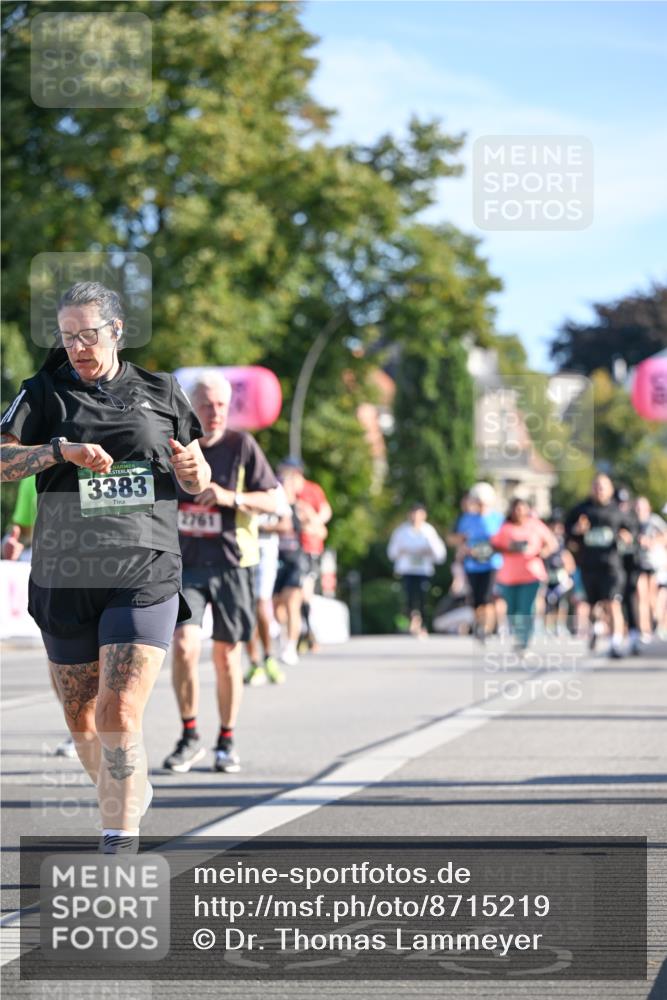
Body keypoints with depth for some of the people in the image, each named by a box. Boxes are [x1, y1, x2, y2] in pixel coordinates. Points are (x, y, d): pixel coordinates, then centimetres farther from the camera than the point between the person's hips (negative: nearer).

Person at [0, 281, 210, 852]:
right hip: (65, 579, 2)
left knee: (120, 715, -14)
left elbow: (199, 480, 17)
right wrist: (61, 450, -21)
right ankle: (132, 794, 39)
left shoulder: (161, 392, 9)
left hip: (146, 575, -2)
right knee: (82, 720, 11)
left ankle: (119, 847, -13)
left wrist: (193, 471, -6)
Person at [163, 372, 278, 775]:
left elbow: (272, 501, -5)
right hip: (185, 564, 1)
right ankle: (190, 737, -2)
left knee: (227, 655, 6)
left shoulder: (242, 446, -4)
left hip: (231, 564, -1)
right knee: (184, 645, -16)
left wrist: (230, 497, -21)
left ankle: (227, 742, 21)